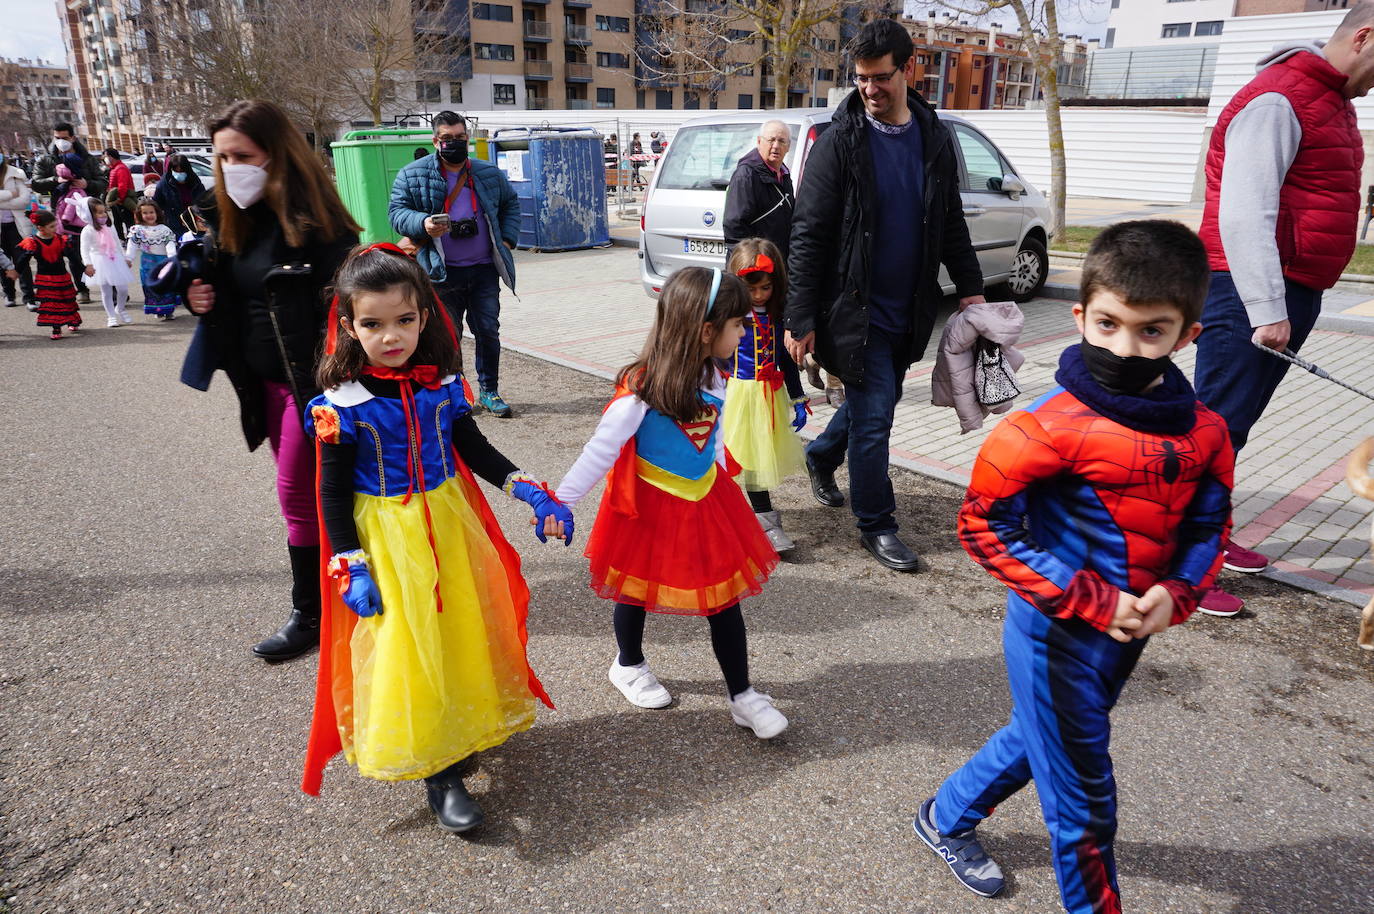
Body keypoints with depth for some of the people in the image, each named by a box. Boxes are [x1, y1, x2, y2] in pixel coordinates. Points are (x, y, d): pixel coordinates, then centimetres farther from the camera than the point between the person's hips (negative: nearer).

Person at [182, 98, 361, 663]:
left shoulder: (313, 220, -16)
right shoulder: (229, 218, 7)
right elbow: (228, 293, 18)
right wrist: (199, 296, -4)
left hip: (314, 382, -7)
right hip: (264, 382, 8)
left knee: (298, 495, 0)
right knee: (303, 489, 15)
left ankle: (309, 614, 17)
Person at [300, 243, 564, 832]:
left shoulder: (442, 384, -4)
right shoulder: (343, 404, -13)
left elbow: (474, 450, 7)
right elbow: (333, 492, -8)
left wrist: (529, 491, -3)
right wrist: (350, 567, -11)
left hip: (450, 523, 4)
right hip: (386, 537, -4)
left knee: (460, 628, 14)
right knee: (404, 647, 0)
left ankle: (458, 733, 38)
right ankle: (438, 774, 15)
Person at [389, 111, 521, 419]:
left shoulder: (489, 174, 10)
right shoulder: (413, 175, 1)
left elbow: (511, 204, 22)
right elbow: (397, 212, 0)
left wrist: (507, 239, 9)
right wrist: (423, 224, -21)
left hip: (484, 270, 2)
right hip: (442, 274, -2)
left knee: (488, 331, 6)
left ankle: (489, 391, 19)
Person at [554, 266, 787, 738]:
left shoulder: (713, 378, -5)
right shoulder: (642, 390, -27)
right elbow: (601, 450, -22)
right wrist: (562, 501, -19)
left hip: (707, 502, 6)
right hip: (650, 505, -5)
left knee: (725, 596, 7)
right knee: (636, 590, 17)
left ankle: (742, 696, 21)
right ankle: (628, 665, 45)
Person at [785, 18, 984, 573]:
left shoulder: (934, 138, 6)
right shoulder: (840, 140, -9)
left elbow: (951, 223, 15)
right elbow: (808, 235, -11)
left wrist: (970, 288, 9)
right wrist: (801, 320, -15)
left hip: (909, 312, 5)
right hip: (855, 310, -5)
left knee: (872, 401, 18)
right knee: (873, 414, -3)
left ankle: (821, 456, 46)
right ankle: (876, 525, 13)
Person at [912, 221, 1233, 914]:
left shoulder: (1204, 433, -5)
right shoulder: (1051, 427, -24)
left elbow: (1208, 526, 9)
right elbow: (984, 525, -21)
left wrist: (1176, 592, -11)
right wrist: (1091, 602, -21)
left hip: (1129, 632, 7)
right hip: (1058, 632, -7)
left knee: (1037, 737, 26)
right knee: (1082, 797, 8)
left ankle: (947, 818, 51)